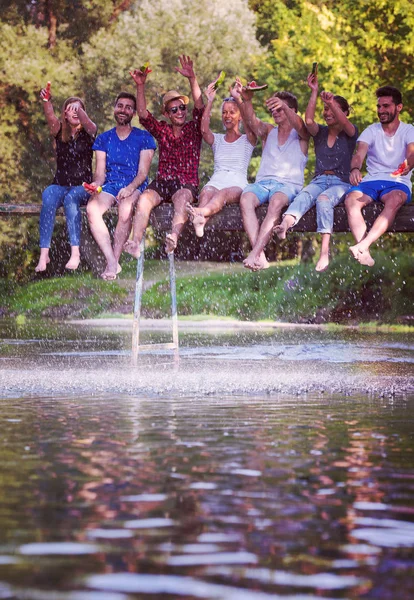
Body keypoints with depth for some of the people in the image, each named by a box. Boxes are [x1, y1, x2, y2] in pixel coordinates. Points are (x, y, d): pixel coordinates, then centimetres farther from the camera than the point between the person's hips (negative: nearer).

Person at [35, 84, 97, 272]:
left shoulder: (88, 132, 4)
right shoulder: (59, 132, 9)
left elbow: (87, 123, -21)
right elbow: (50, 118, -13)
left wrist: (80, 111, -45)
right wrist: (46, 102, -36)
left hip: (83, 186, -2)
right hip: (60, 184, 2)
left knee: (70, 198, -35)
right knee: (48, 198, -32)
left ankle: (75, 252, -40)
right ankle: (44, 254, -38)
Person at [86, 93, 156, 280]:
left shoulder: (144, 138, 7)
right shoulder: (104, 138, 16)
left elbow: (143, 172, -1)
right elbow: (100, 171, 10)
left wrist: (130, 188, -21)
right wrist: (96, 184, -15)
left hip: (134, 186, -3)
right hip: (109, 185, 3)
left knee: (125, 208, -38)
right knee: (92, 209, -32)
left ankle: (114, 262, -31)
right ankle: (111, 262, -34)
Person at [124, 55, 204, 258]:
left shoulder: (193, 130, 11)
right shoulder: (161, 130, 17)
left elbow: (200, 108, -5)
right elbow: (143, 115, 4)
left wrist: (192, 79, -19)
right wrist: (140, 86, -8)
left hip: (187, 184, -2)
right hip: (162, 181, 2)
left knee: (182, 198, -37)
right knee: (145, 198, -30)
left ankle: (173, 239, -62)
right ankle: (135, 244, -48)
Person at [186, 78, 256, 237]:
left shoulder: (247, 140, 16)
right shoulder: (217, 140, 25)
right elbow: (204, 130, 1)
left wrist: (239, 99, -16)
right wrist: (209, 101, -6)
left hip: (238, 185, -2)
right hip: (216, 181, 2)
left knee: (224, 193, -39)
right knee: (207, 192, -36)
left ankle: (201, 212, -72)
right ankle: (200, 222, -69)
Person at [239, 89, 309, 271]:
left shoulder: (301, 135, 12)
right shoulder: (268, 131, 23)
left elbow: (299, 125, -13)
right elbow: (250, 120, 3)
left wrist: (284, 107, -34)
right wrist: (246, 100, -19)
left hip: (288, 185, -3)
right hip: (262, 183, 3)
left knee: (276, 201, -38)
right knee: (246, 198, -32)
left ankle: (254, 254, -47)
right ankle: (260, 256, -44)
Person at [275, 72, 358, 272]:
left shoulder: (349, 133, 9)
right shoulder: (320, 132, 19)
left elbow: (344, 123, -15)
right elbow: (309, 121, -4)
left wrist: (332, 103, -33)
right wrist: (314, 92, -6)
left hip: (341, 183, -3)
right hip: (319, 180, 3)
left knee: (323, 199, -37)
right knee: (304, 195, -33)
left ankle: (324, 253, -51)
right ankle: (285, 225, -68)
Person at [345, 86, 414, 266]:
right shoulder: (371, 131, 13)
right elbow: (359, 153, -4)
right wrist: (355, 169, -30)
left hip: (398, 183, -2)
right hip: (371, 181, 2)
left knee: (394, 201, -38)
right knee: (351, 199, -31)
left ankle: (363, 245, -53)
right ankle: (365, 253, -48)